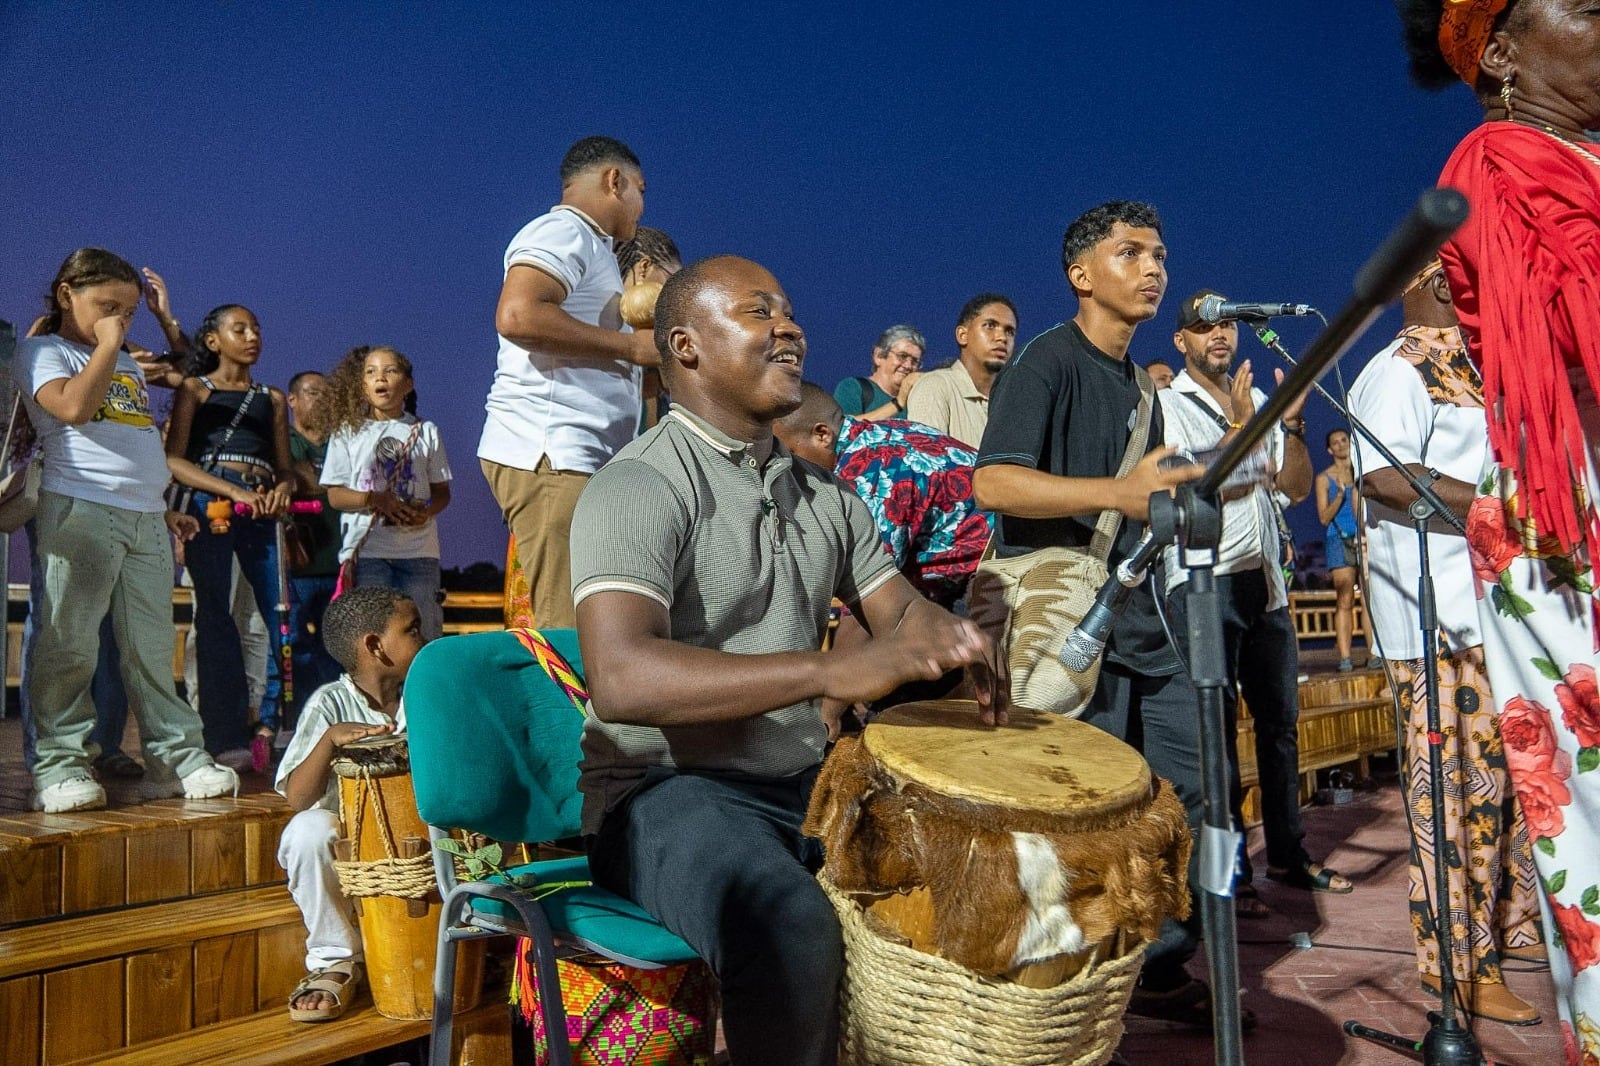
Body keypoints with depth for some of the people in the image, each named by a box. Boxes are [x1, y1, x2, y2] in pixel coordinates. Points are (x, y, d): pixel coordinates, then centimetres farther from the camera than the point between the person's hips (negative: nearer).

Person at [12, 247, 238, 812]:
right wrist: (106, 347, -5)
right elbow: (73, 408, -16)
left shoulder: (127, 364, 26)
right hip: (81, 511, -6)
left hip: (144, 517, 6)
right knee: (69, 647, -6)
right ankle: (59, 766, 0)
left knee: (152, 648, 5)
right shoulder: (42, 352, 5)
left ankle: (177, 757, 7)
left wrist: (163, 508, 23)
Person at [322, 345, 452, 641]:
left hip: (419, 549, 1)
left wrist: (426, 511, -11)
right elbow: (335, 494, 4)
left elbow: (442, 491, 12)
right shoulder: (348, 432, 9)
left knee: (423, 633, -2)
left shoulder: (425, 431, 13)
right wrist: (376, 500, -14)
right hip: (367, 548, -1)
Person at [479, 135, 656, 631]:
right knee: (572, 631, -14)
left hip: (575, 457, 10)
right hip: (548, 454, -10)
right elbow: (517, 315, -22)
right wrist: (632, 346, -14)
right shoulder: (564, 230, -3)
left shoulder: (587, 245, 28)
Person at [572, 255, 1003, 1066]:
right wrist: (831, 672, -38)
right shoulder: (639, 487, -14)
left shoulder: (823, 494, 11)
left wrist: (954, 645, -15)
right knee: (790, 927, -34)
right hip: (667, 789, -7)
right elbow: (621, 679, -28)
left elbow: (899, 607, 11)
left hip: (807, 780, 7)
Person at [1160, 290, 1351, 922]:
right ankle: (1229, 873, 4)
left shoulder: (1256, 400, 16)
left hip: (1265, 580, 6)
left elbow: (1297, 487, 11)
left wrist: (1292, 423, -3)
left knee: (1280, 718, 12)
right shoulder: (1168, 404, -1)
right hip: (1203, 583, -6)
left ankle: (1288, 853, 25)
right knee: (1215, 726, -3)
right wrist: (1239, 426, -18)